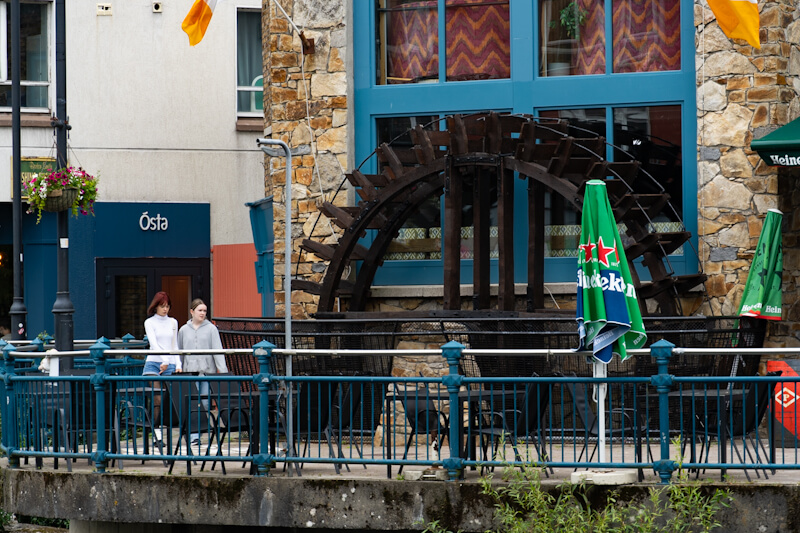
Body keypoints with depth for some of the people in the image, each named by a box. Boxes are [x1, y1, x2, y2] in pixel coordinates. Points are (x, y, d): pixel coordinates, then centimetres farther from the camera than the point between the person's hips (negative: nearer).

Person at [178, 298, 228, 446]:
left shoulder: (211, 329, 5)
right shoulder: (184, 330, 11)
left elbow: (218, 351, -1)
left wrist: (223, 371, -10)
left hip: (208, 372, -1)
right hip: (190, 371, 1)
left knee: (206, 404, -1)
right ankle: (194, 436, -12)